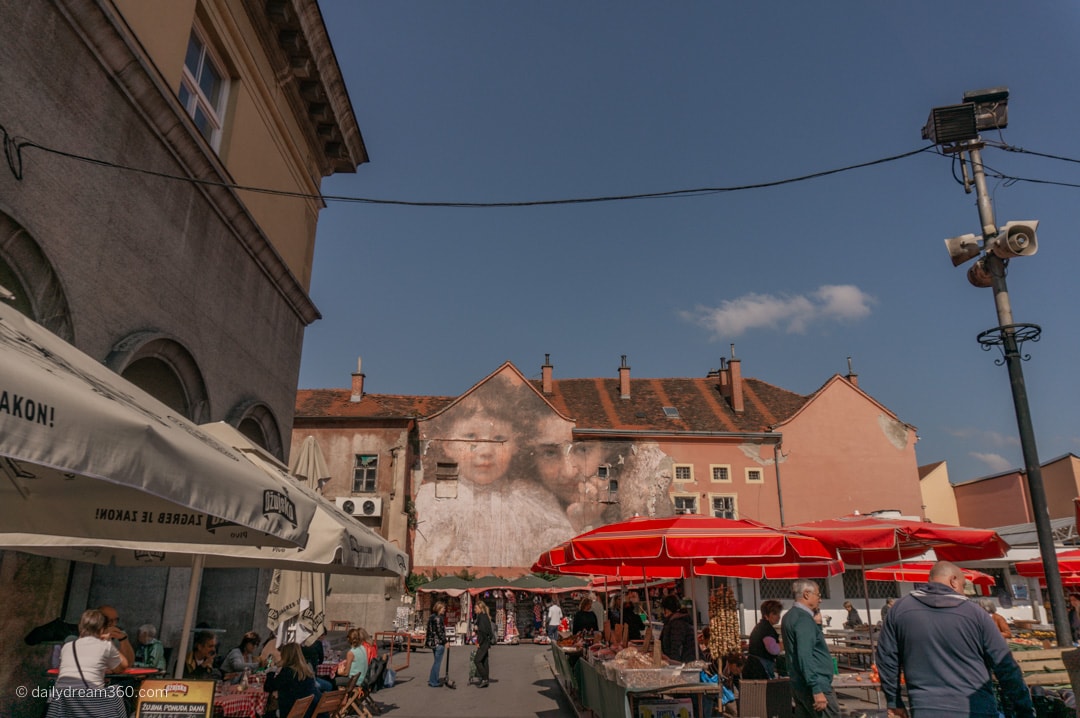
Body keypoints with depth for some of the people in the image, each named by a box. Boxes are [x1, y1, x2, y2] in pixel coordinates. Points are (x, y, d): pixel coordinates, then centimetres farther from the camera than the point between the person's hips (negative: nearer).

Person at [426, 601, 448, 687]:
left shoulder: (431, 617, 12)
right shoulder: (438, 618, -18)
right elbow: (439, 632, -20)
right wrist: (445, 642, -14)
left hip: (432, 642, 10)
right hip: (438, 642, -10)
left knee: (436, 661, 19)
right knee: (437, 662, -1)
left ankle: (432, 680, 26)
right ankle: (434, 682, 6)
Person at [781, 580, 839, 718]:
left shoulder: (790, 616, 14)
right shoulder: (803, 619, -16)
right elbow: (805, 657, -23)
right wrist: (817, 690, -23)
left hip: (798, 685, 9)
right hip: (815, 685, -9)